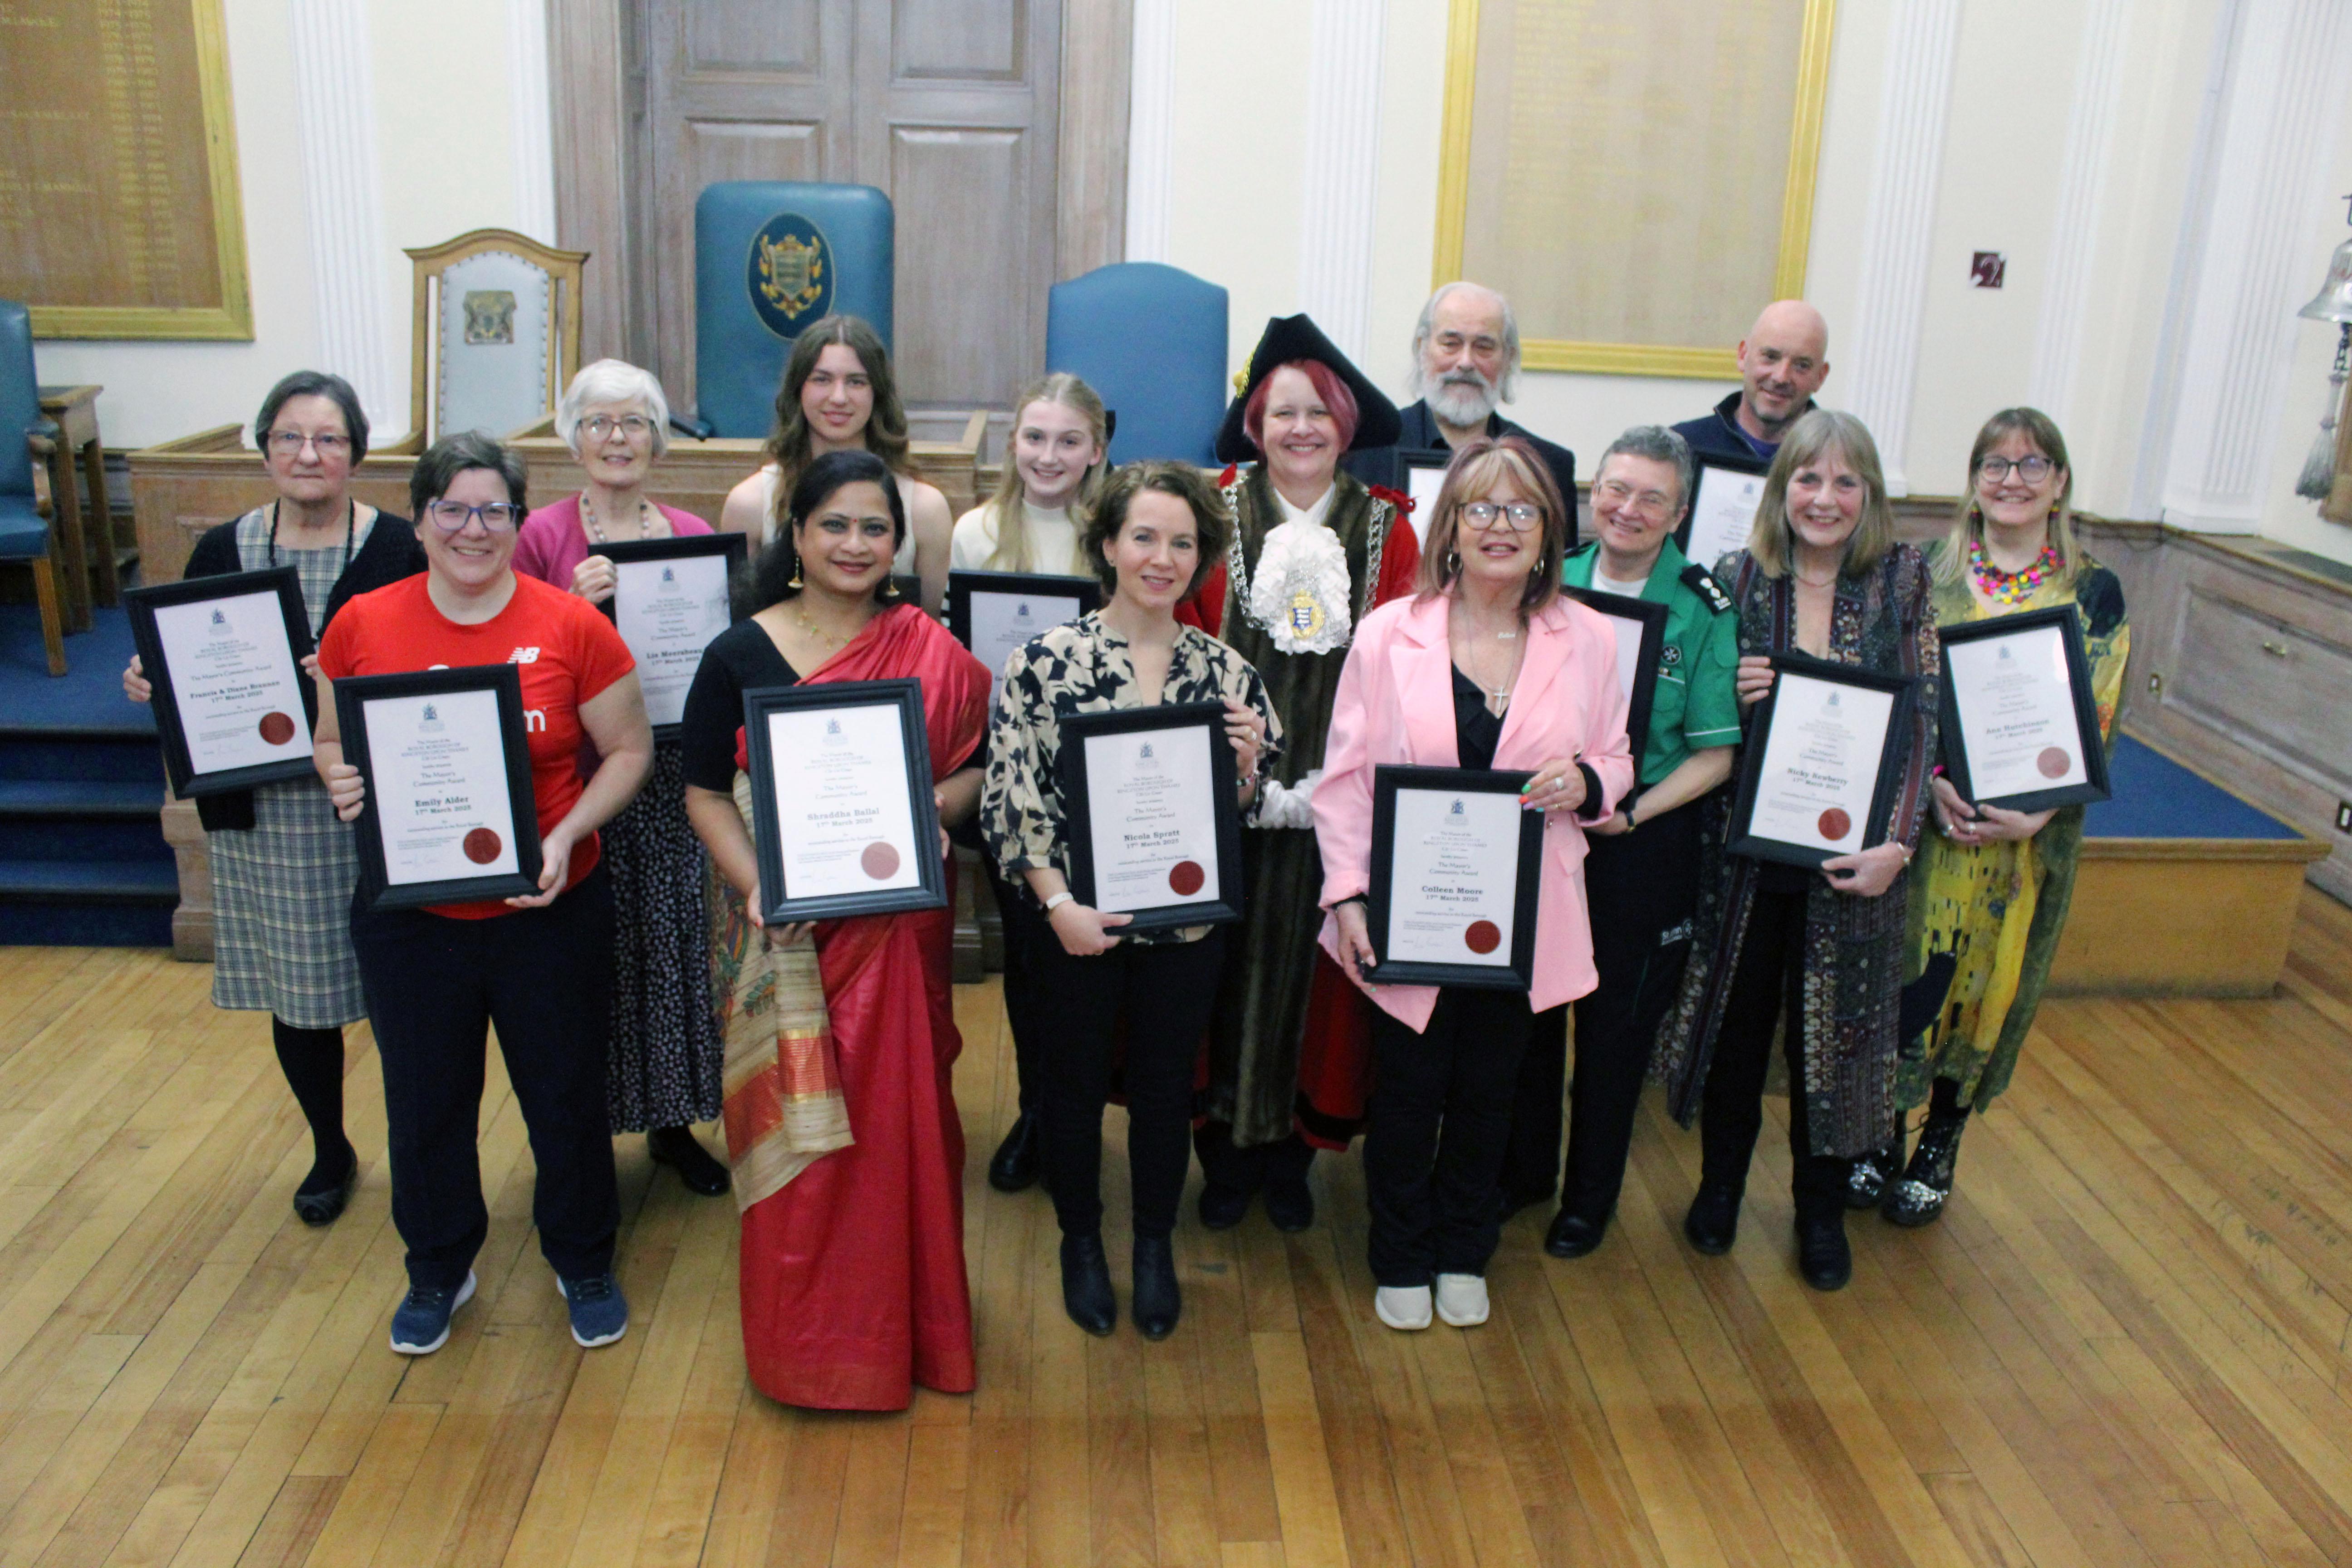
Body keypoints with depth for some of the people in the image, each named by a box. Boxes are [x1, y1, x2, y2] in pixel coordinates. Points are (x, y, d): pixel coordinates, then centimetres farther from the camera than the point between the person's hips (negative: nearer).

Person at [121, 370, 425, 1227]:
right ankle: (330, 1151, 35)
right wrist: (149, 682, -9)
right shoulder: (221, 551, 6)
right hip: (261, 812, 3)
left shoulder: (400, 549, -5)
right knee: (295, 991, 13)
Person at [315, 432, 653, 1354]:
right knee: (424, 1104, 17)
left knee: (567, 1097, 13)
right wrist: (343, 783, -13)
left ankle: (584, 1263, 37)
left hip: (548, 911, -1)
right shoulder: (363, 625, -2)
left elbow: (628, 750, -3)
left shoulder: (573, 628, -8)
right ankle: (438, 1272, 41)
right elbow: (333, 741, 10)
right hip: (409, 918, 2)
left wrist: (567, 834, -17)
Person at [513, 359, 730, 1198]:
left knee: (673, 940, 9)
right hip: (579, 768, -2)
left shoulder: (691, 535, 6)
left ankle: (673, 1121, 26)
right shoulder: (543, 534, -2)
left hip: (671, 768, 3)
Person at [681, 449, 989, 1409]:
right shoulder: (738, 656, -2)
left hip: (895, 926, 1)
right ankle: (804, 1339, 25)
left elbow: (978, 763, 6)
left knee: (899, 1116, 9)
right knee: (794, 1125, 5)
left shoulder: (931, 653, 0)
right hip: (783, 933, -1)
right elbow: (706, 792, 0)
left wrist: (939, 807, -16)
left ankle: (903, 1318, 31)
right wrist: (755, 885, -15)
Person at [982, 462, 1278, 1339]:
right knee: (1077, 1082, 14)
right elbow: (1013, 795, -10)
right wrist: (1059, 903, -16)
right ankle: (1080, 1240, 37)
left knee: (1166, 1085, 15)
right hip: (1078, 920, -2)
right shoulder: (1047, 660, -9)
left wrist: (1246, 762, -15)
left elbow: (1249, 809, 6)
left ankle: (1155, 1247, 37)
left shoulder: (1225, 671, 0)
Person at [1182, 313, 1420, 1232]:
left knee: (1313, 965, 8)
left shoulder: (1385, 527, 4)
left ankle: (1292, 1153, 25)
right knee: (1230, 961, 5)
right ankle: (1227, 1150, 22)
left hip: (1339, 802, 1)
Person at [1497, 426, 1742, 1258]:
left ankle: (1591, 1196, 31)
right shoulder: (1549, 584, 0)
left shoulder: (1703, 611, -8)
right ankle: (1524, 1169, 36)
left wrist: (1633, 812, -19)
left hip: (1644, 844, -2)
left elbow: (1715, 754, -8)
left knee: (1616, 1023, 11)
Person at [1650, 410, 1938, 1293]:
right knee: (1735, 1022, 12)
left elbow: (1922, 721, -4)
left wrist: (1897, 843, -12)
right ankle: (1719, 1188, 34)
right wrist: (1730, 694, -16)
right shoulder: (1737, 579, -2)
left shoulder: (1902, 583, -3)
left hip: (1852, 853, 0)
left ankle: (1822, 1211, 30)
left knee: (1836, 1030, 10)